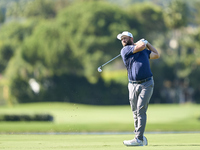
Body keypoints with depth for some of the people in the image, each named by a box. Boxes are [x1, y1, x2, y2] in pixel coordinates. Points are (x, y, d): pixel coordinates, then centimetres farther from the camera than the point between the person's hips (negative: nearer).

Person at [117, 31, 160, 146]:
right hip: (133, 85, 0)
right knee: (135, 112, 0)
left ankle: (139, 139, -15)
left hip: (146, 84, 0)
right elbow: (141, 46, -6)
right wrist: (142, 42, 15)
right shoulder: (125, 50, 4)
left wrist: (147, 43, 28)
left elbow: (156, 55, 31)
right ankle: (141, 138, 11)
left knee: (141, 110, -11)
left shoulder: (144, 51, 18)